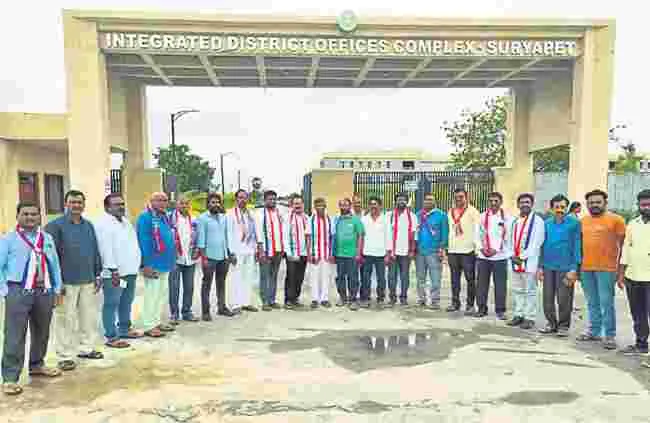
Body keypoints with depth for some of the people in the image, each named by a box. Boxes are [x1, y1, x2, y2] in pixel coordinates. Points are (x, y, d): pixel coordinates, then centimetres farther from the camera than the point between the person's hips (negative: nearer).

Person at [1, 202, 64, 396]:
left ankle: (37, 365, 36)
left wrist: (57, 289, 11)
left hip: (44, 292, 5)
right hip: (19, 292, -5)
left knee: (42, 332, 18)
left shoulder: (47, 238, 11)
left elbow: (55, 264, 13)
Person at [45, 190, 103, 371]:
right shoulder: (55, 226, -7)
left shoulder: (89, 225, 10)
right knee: (66, 319, 1)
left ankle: (86, 347, 28)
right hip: (67, 281, -5)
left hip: (88, 280, 6)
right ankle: (65, 356, 12)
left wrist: (97, 275, 12)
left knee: (89, 316, 13)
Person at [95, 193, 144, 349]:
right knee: (111, 305, -2)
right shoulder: (103, 223, -12)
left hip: (130, 271, 9)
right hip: (114, 273, -9)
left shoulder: (126, 221, 17)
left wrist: (137, 264, 19)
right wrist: (113, 270, -22)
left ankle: (124, 329, 31)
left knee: (126, 303, 18)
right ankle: (111, 337, 3)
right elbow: (106, 248, -19)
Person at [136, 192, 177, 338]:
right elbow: (144, 241, -18)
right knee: (152, 294, -2)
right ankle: (149, 326, 7)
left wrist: (171, 260, 17)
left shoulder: (164, 216, 13)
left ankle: (157, 321, 28)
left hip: (164, 263, 9)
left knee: (162, 293, 16)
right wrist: (146, 264, -22)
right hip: (153, 264, -9)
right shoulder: (145, 217, -13)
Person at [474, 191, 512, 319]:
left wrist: (496, 249, -11)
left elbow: (507, 237, -5)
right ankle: (482, 308, 17)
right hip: (483, 256, 2)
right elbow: (478, 234, 7)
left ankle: (500, 310, 13)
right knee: (482, 283, 7)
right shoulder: (483, 216, 7)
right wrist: (481, 248, -6)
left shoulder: (506, 217, 0)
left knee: (500, 284, 2)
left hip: (500, 256, -2)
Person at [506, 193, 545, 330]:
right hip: (515, 261, 6)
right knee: (517, 290, 12)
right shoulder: (514, 221, 15)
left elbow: (536, 243, -11)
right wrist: (512, 256, 1)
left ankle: (529, 318, 6)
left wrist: (523, 257, -12)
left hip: (529, 262, -6)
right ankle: (518, 315, 21)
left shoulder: (537, 220, -5)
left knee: (530, 291, 0)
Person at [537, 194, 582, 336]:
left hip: (565, 267, -4)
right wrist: (540, 267, 8)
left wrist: (574, 268, -11)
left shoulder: (574, 223, -3)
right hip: (548, 266, 4)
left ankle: (563, 325, 18)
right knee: (547, 298, 8)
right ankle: (551, 323, 24)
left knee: (564, 299, 2)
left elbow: (577, 245, -5)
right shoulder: (547, 223, 9)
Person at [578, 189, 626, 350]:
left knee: (606, 303, -3)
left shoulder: (616, 219, -2)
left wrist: (621, 266, -7)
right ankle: (595, 332, 23)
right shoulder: (582, 221, 12)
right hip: (585, 268, 5)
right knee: (592, 303, 13)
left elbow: (622, 244, -3)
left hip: (606, 268, -5)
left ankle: (610, 335, 7)